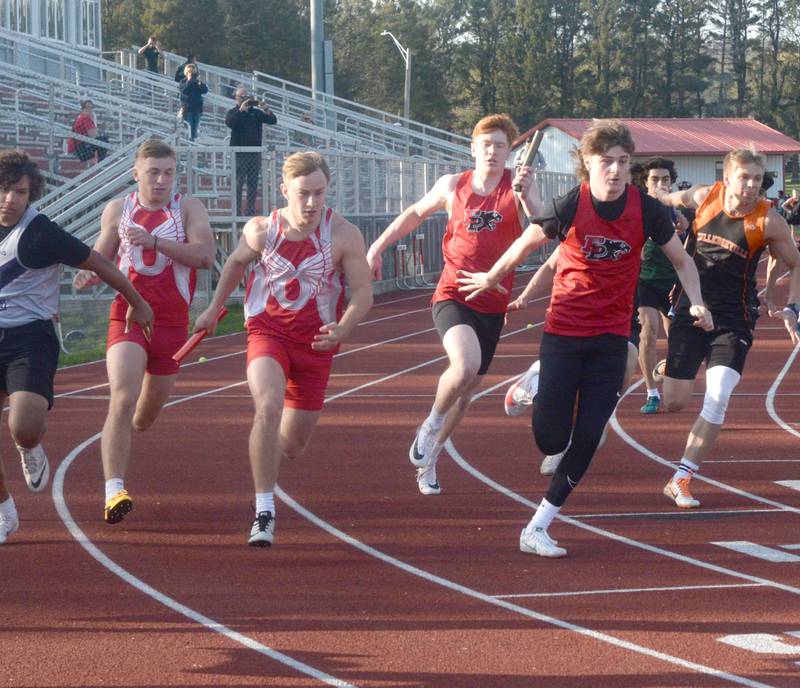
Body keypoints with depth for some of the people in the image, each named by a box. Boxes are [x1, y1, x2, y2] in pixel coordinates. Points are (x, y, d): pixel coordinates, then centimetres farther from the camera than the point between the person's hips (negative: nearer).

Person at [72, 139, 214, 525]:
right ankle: (114, 490, -28)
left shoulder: (188, 210, 1)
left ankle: (120, 431, 53)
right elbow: (101, 258, 15)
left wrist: (154, 241, -25)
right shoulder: (117, 211, 6)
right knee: (123, 398, -23)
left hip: (172, 323, 2)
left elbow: (205, 255, -14)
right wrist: (88, 275, -9)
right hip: (127, 316, -2)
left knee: (145, 416, 16)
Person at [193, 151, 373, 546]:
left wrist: (341, 330, -27)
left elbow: (363, 294, -9)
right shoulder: (261, 230, -8)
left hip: (316, 342, 1)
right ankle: (264, 513, -27)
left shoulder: (343, 235, -12)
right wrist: (214, 309, 21)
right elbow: (236, 263, 15)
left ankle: (266, 475, 49)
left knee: (293, 444, 11)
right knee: (268, 406, -30)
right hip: (266, 332, -1)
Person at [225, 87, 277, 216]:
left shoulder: (256, 112, 13)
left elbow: (273, 120, 6)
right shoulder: (233, 112, 5)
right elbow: (229, 123, -16)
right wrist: (241, 109, -20)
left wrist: (266, 109, -11)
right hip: (239, 153, -3)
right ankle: (237, 212, -6)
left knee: (253, 184, 6)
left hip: (255, 154, 4)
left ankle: (251, 211, 11)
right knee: (238, 183, -7)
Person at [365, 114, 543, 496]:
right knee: (465, 366, -29)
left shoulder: (520, 184, -3)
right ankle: (432, 422, -1)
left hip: (492, 304, 2)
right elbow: (416, 212, 20)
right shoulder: (452, 185, 1)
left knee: (467, 386, 11)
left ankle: (428, 459, 31)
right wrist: (378, 246, 18)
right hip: (452, 296, -2)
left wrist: (525, 197, -32)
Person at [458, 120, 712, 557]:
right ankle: (537, 384, 32)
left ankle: (537, 529, 6)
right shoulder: (570, 207, -13)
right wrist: (491, 279, 17)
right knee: (550, 441, -3)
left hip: (611, 337, 2)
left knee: (587, 439, -5)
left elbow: (681, 259, 7)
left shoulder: (646, 210, -8)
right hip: (563, 330, -2)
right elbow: (527, 243, 4)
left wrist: (697, 303, -9)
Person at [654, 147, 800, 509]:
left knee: (717, 400, -15)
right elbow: (673, 198, 19)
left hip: (733, 319, -2)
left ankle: (681, 480, -4)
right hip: (690, 311, 2)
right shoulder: (704, 197, -5)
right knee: (674, 402, 3)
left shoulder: (768, 220, -10)